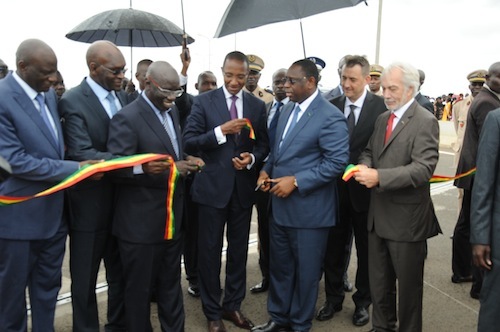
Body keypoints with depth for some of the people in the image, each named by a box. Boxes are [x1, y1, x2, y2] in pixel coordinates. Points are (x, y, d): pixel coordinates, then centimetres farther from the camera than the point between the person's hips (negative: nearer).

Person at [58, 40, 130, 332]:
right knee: (85, 279, 11)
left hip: (122, 201, 6)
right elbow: (82, 155, -27)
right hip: (90, 206, -6)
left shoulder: (122, 95, 5)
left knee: (121, 273, 20)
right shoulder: (73, 101, -16)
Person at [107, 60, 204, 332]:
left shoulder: (172, 111, 9)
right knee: (139, 288, 10)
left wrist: (184, 162, 0)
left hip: (172, 217, 8)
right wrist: (143, 168, -38)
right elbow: (115, 168, -21)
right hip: (141, 222, -7)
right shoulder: (127, 118, -16)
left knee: (171, 283, 21)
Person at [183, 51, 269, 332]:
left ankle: (233, 305, 33)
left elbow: (264, 144, 7)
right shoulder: (204, 101, -4)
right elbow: (189, 142, -10)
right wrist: (221, 131, -22)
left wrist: (252, 158, -13)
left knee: (239, 249, 14)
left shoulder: (257, 105, 5)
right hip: (213, 186, -2)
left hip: (243, 187, 3)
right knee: (210, 251, 8)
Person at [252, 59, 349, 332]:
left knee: (305, 272, 11)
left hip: (308, 209, -7)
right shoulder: (288, 108, 10)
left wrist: (295, 181, -22)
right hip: (279, 204, 8)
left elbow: (337, 162, -20)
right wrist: (266, 170, 0)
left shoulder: (330, 117, -15)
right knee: (279, 266, 20)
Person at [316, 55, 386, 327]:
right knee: (333, 247, 13)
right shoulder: (332, 106, 1)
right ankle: (333, 298, 33)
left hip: (364, 189, -2)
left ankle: (362, 302, 33)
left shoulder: (380, 107, -9)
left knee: (366, 250, 14)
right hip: (336, 189, 3)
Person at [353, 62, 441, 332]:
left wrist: (379, 177, -30)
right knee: (378, 282, 20)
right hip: (378, 215, 7)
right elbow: (369, 151, 18)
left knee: (408, 284, 11)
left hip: (406, 218, -7)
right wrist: (365, 166, -6)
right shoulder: (382, 119, 12)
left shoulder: (425, 121, -13)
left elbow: (423, 168, -23)